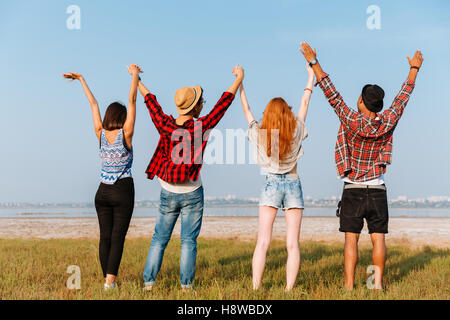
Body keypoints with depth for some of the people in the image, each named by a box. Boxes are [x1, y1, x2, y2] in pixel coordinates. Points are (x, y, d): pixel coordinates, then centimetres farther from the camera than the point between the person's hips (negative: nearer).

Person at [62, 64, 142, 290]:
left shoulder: (101, 134, 1)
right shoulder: (125, 134, -9)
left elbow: (93, 104, 11)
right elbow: (132, 100, -9)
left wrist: (81, 79, 17)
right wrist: (135, 74, -1)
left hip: (103, 192, 4)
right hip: (123, 192, -4)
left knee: (105, 237, 8)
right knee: (117, 237, -5)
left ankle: (107, 279, 10)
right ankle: (110, 280, -14)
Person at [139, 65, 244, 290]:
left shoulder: (165, 125, -8)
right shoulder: (201, 127, -15)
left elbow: (151, 102, 9)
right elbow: (223, 103, -4)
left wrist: (138, 81, 26)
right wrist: (239, 79, 8)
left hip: (168, 194, 3)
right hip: (192, 194, -3)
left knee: (159, 239, 11)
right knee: (189, 241, 3)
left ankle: (148, 282, 11)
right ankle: (186, 285, 4)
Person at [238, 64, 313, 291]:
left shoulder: (259, 135, -4)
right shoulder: (296, 132, -3)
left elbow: (246, 109, 9)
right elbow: (304, 104, 10)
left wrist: (240, 83, 20)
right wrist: (311, 76, 21)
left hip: (271, 185, 0)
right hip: (293, 185, 0)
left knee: (262, 242, -4)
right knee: (292, 244, 0)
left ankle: (255, 289, -8)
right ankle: (289, 289, -3)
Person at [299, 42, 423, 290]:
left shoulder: (352, 122, -13)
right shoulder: (388, 122, -4)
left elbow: (332, 94, -13)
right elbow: (403, 96, 10)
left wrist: (313, 62, -10)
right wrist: (414, 68, 24)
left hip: (353, 191, -3)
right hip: (378, 192, 3)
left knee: (351, 240, 0)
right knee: (378, 239, 5)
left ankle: (349, 285, -2)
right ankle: (378, 283, 5)